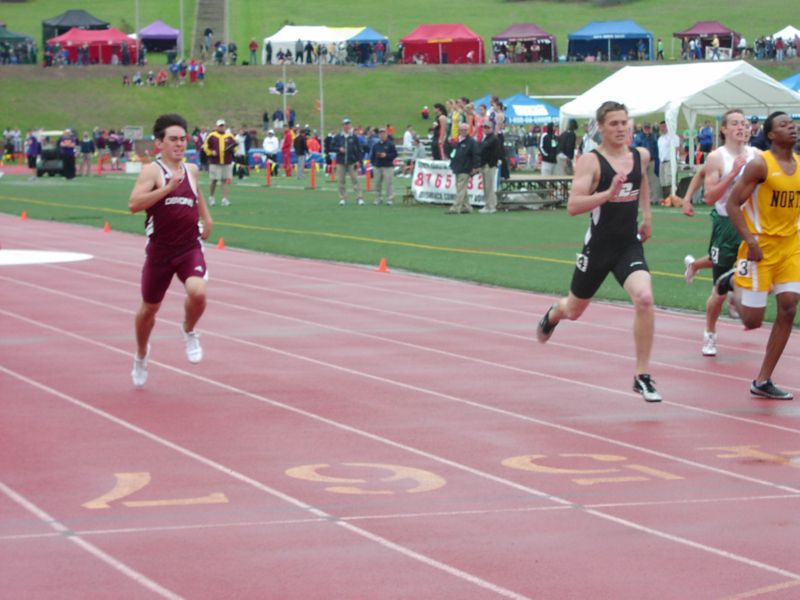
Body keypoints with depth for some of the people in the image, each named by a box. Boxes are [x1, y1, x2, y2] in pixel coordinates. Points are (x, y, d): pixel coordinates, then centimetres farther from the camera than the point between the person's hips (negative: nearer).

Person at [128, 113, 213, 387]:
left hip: (190, 248, 2)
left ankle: (189, 332, 7)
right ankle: (141, 355, 40)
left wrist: (207, 217, 27)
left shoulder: (191, 169, 7)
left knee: (197, 292, -26)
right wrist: (168, 188, -30)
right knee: (149, 308, 12)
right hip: (160, 250, -2)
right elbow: (134, 204, -26)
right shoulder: (152, 171, -10)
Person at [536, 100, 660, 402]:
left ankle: (642, 377, -13)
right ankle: (552, 315, 59)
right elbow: (573, 206, -24)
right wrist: (608, 193, -35)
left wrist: (646, 216, 23)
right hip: (599, 246, -3)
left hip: (630, 245, 3)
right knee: (575, 309, 17)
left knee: (644, 299, -23)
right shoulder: (591, 161, -14)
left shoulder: (641, 156, 3)